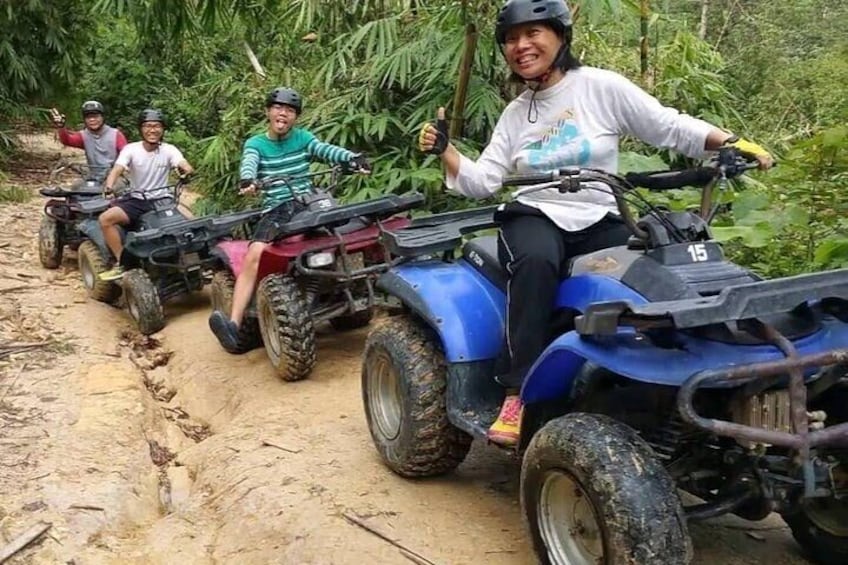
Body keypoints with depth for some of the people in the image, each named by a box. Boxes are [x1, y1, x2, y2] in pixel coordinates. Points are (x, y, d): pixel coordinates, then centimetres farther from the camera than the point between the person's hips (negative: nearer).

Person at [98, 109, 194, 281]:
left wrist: (187, 171, -45)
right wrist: (109, 185, -40)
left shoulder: (169, 150, -3)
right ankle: (121, 263, -14)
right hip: (136, 200, 0)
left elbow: (185, 166, -19)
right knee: (105, 218, -24)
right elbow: (117, 169, -18)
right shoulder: (131, 149, -4)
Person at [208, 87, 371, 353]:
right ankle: (234, 325, -33)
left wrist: (353, 158, -28)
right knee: (254, 256, -25)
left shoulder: (303, 138, 13)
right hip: (276, 210, -1)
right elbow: (248, 164, -12)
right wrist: (247, 180, -38)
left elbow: (327, 150, -6)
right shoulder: (255, 144, 10)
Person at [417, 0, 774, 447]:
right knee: (536, 261, -36)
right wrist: (444, 151, -6)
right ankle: (518, 392, -33)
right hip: (534, 218, 1)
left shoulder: (601, 87, 2)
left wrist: (733, 144, -12)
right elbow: (482, 181, 9)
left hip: (598, 222, 0)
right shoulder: (515, 113, 13)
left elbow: (670, 127, -1)